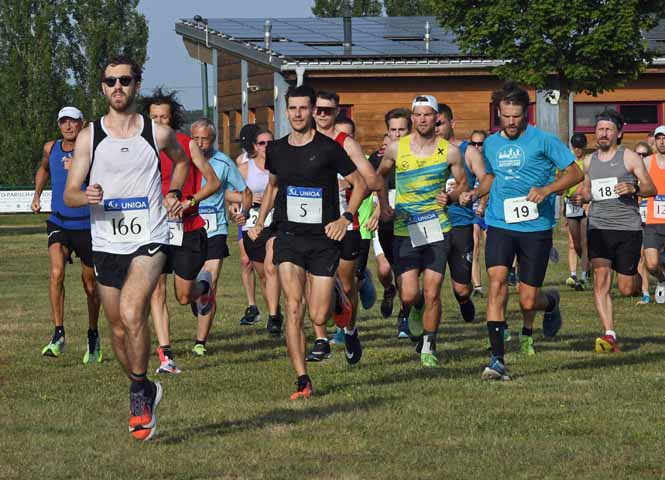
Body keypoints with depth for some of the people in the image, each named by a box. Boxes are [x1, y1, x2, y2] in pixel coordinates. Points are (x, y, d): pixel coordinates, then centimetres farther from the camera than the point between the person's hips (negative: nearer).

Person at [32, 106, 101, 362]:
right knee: (56, 273, -23)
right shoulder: (51, 148, 3)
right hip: (59, 224, 2)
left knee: (90, 286, 9)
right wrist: (37, 195, 18)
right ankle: (58, 335, -20)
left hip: (88, 225, -2)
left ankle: (93, 335, 32)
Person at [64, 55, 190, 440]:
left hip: (149, 240, -3)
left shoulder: (158, 134, 1)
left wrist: (173, 194, 8)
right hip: (106, 244, 3)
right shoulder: (88, 137, 2)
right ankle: (146, 393, 31)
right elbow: (69, 194, 1)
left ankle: (139, 391, -9)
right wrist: (86, 196, -22)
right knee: (119, 330, 10)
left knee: (132, 312, -25)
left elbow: (181, 160, 24)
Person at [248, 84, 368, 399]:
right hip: (288, 236, 2)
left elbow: (360, 183, 2)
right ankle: (302, 381, -10)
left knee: (318, 317, -3)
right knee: (293, 309, -13)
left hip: (323, 237, -2)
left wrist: (345, 217, -10)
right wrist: (259, 222, 20)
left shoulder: (328, 148, -6)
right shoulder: (276, 150, 7)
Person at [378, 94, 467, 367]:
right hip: (404, 230, 0)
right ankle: (417, 309, 30)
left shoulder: (449, 151, 0)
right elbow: (380, 176, 18)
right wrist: (384, 205, 4)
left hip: (437, 229, 0)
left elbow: (463, 185, 12)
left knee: (431, 293, -4)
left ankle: (428, 347, 12)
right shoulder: (396, 149, 1)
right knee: (408, 296, -7)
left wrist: (450, 197, -9)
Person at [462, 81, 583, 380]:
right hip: (499, 224, 3)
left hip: (535, 227, -3)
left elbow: (575, 173, -3)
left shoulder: (543, 140, -4)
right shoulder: (490, 145, 10)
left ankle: (551, 302, 40)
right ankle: (497, 360, -21)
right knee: (497, 281, -20)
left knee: (528, 301, 0)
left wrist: (547, 189, -18)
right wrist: (476, 193, 8)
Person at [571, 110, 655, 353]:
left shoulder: (630, 158, 0)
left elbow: (651, 189, 1)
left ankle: (637, 279, 41)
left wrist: (633, 189, -20)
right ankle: (609, 336, -15)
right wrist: (580, 197, 2)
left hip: (628, 227, -2)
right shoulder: (589, 161, 12)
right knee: (601, 280, -14)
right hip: (598, 227, 3)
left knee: (626, 288, 2)